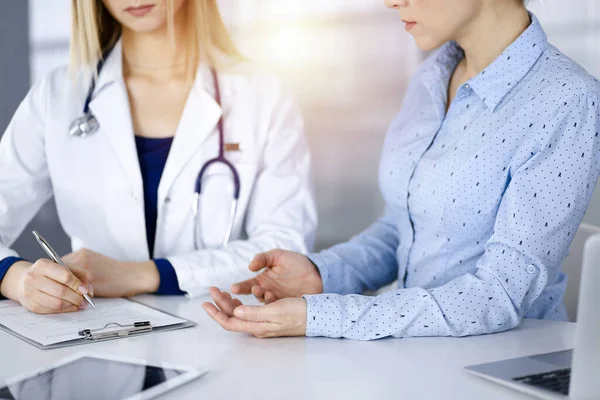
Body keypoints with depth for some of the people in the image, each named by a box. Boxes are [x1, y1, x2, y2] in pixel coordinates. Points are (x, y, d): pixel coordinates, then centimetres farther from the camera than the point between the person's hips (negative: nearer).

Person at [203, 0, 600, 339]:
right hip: (416, 354, 5)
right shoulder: (432, 78, 5)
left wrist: (319, 317, -24)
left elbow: (502, 295, -20)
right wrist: (320, 274, -6)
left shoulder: (568, 102, -17)